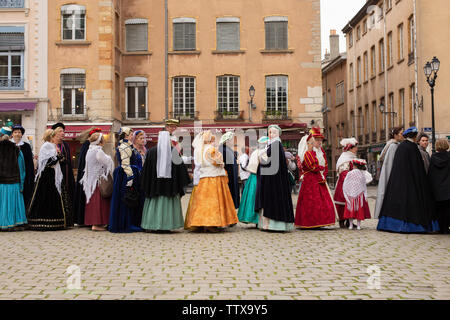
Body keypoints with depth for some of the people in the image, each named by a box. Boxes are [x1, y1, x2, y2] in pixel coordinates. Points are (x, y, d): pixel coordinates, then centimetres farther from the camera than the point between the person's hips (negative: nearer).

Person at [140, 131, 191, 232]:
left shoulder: (152, 151, -3)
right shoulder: (173, 151, -3)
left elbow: (146, 169, -1)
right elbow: (180, 165, -1)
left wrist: (146, 185, 7)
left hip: (155, 184, 0)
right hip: (170, 184, 0)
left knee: (154, 204, 7)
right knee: (169, 203, 6)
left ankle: (151, 225, 7)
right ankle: (167, 225, 4)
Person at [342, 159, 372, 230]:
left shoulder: (349, 174, -4)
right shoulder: (362, 174, -2)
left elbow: (345, 185, 0)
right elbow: (364, 186, 2)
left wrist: (346, 194, 12)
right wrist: (365, 195, 8)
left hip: (350, 195, 0)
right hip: (359, 195, 0)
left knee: (351, 209, 6)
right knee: (359, 209, 6)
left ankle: (351, 225, 5)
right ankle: (358, 225, 5)